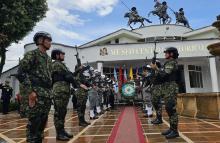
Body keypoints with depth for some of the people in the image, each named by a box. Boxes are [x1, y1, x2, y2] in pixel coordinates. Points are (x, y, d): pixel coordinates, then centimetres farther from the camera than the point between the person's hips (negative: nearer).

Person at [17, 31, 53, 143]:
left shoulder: (48, 59, 19)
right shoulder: (31, 54, -3)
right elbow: (21, 73, -12)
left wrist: (49, 92, 16)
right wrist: (30, 91, -18)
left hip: (47, 95, 8)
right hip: (36, 94, -7)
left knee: (43, 122, 12)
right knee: (34, 122, -4)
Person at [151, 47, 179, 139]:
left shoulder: (171, 63, -9)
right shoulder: (168, 63, 20)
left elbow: (164, 74, -20)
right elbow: (164, 75, 19)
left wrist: (156, 68, -8)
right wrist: (157, 69, 9)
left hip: (171, 88, -10)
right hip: (167, 88, 10)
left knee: (171, 109, -9)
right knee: (168, 109, 12)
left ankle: (175, 131, -4)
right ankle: (171, 128, 19)